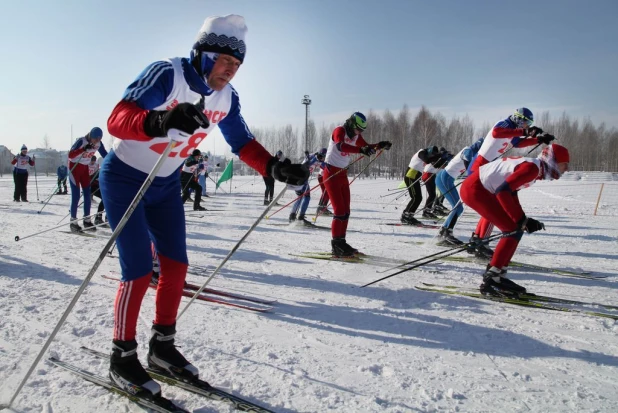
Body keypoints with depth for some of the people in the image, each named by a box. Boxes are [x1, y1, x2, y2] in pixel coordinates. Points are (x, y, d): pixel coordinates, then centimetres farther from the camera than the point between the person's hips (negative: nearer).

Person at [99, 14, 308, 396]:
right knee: (139, 271, -10)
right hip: (125, 180, -6)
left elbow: (244, 144, 1)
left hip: (165, 185, 7)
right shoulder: (167, 75, -25)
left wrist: (276, 168, -16)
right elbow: (117, 120, -33)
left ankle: (162, 346, 21)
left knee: (176, 265, 3)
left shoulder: (226, 98, -5)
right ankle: (122, 358, 10)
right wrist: (160, 121, -54)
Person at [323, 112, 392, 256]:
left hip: (343, 173, 9)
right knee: (339, 210, -13)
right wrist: (361, 149, -50)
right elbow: (340, 146, -38)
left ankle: (341, 243, 17)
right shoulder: (339, 131, -18)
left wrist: (380, 145, 4)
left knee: (346, 211, 9)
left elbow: (365, 146, 21)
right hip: (331, 173, -9)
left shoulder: (355, 134, 7)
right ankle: (336, 246, -8)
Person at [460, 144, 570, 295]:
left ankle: (498, 276, 16)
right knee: (514, 230, -9)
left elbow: (511, 192, 18)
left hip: (481, 189, 10)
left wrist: (525, 220, 8)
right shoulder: (533, 167, -15)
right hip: (474, 189, -10)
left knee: (516, 229, 11)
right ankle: (490, 280, -6)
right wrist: (521, 220, -18)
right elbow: (503, 191, -24)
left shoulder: (533, 167, 14)